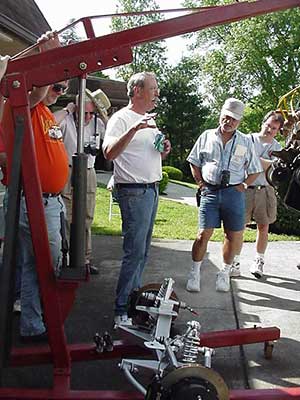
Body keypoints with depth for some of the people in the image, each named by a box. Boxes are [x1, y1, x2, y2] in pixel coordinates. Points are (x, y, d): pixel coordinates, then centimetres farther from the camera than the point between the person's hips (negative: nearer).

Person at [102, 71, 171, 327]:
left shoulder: (149, 119, 19)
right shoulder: (121, 118, -10)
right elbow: (109, 153, -26)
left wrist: (164, 151, 5)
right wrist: (134, 129, -36)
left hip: (152, 189, 9)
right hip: (134, 191, -9)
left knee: (143, 250, 14)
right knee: (135, 252, -10)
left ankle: (134, 296, 26)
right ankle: (121, 311, -1)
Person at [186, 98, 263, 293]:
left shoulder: (246, 142, 9)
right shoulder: (207, 137, 9)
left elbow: (254, 171, 13)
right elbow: (194, 163, 15)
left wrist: (244, 185, -1)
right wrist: (201, 183, 4)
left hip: (234, 193, 1)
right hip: (210, 191, -1)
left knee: (234, 236, 4)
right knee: (204, 234, -5)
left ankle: (225, 273, 22)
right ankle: (195, 273, 10)